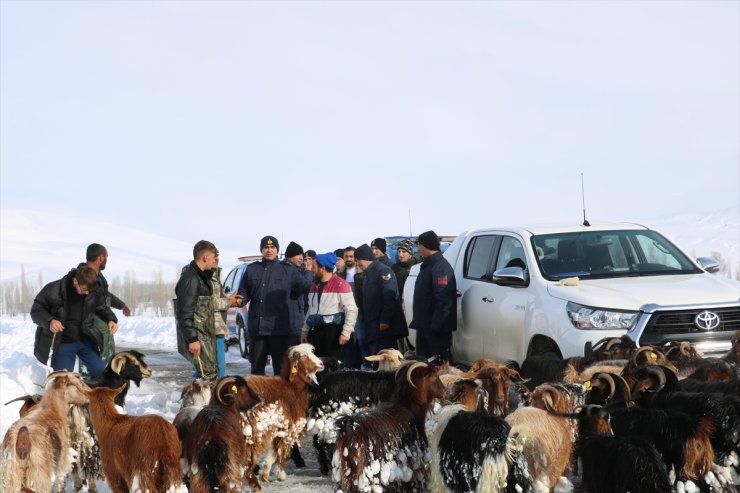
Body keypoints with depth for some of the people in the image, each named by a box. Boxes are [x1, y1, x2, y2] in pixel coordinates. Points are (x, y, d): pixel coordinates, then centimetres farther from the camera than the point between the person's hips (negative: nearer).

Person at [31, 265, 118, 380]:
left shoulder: (94, 292, -8)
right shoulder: (53, 290, -19)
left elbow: (102, 308, 12)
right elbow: (36, 310, -11)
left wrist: (111, 319, -11)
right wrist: (49, 321, -32)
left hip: (85, 340, 3)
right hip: (61, 342, -3)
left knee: (100, 372, 3)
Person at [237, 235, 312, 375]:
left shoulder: (288, 270, 6)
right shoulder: (252, 269, 13)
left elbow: (306, 287, -2)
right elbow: (244, 292, 15)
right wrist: (240, 299, -8)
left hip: (280, 328, -2)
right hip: (257, 328, 3)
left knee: (281, 366, 2)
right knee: (257, 366, 11)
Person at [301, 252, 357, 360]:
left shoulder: (340, 284, -8)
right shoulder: (315, 285, 15)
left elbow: (351, 310, -11)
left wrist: (346, 332, -17)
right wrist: (305, 330, 20)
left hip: (333, 332, -7)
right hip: (315, 331, 7)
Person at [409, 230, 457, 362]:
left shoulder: (441, 267, -16)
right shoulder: (427, 265, 16)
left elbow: (443, 299, -24)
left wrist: (435, 325, -26)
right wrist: (417, 320, 18)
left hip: (437, 327, -10)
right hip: (424, 325, 10)